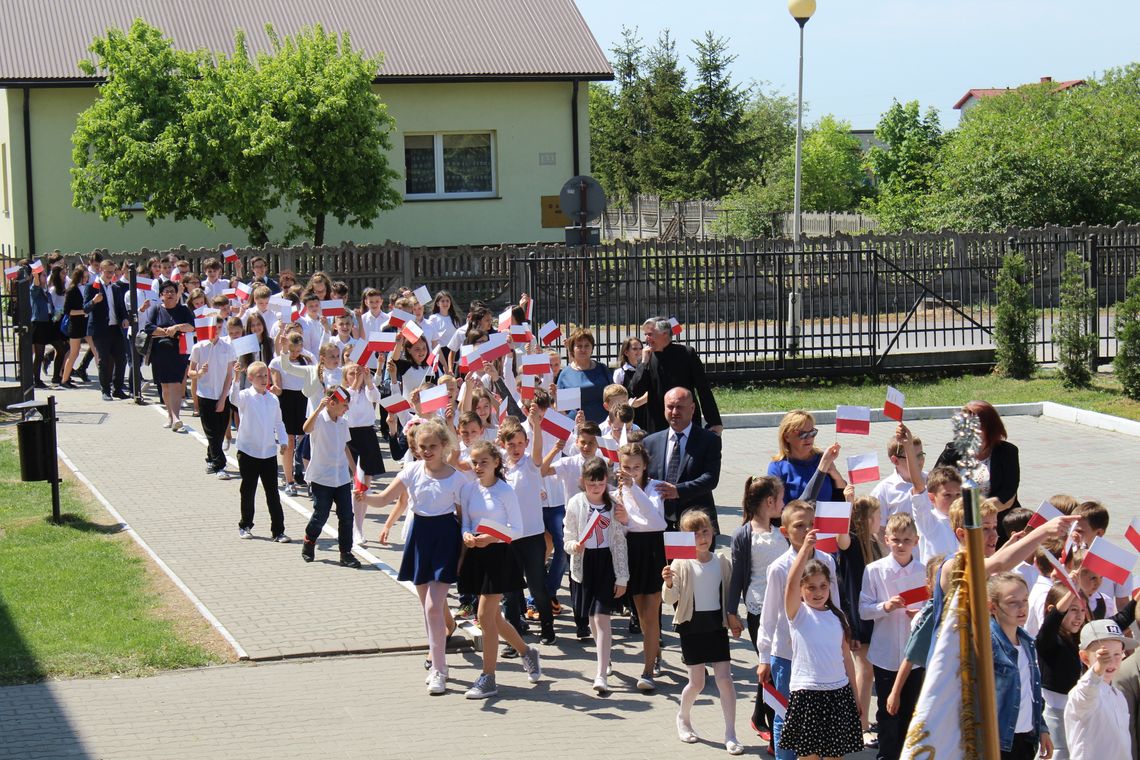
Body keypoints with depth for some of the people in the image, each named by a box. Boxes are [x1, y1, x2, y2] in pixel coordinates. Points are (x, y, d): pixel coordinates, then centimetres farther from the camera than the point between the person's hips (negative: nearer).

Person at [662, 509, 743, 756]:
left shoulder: (722, 562, 2)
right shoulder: (681, 564, -8)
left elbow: (729, 594, 13)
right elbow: (670, 598, -11)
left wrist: (734, 620, 8)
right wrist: (669, 583, -31)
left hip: (716, 625, 2)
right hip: (692, 626, -2)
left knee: (725, 679, -3)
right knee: (697, 682, 2)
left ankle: (730, 734, 3)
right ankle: (683, 718, 30)